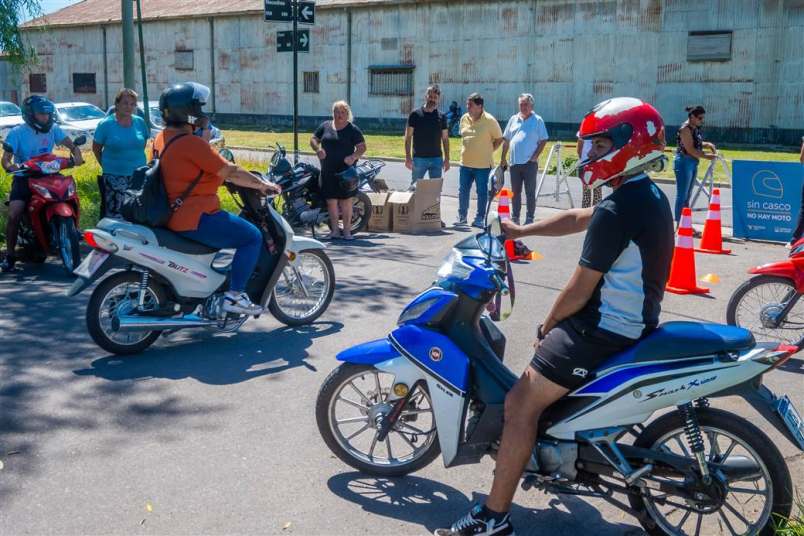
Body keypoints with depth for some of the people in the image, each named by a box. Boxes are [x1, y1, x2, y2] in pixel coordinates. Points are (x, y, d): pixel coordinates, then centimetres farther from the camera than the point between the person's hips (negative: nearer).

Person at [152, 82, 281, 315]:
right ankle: (234, 296, -9)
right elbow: (231, 172, -17)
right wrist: (263, 185, -5)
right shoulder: (191, 143, -19)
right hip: (195, 219, -11)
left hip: (173, 214, 11)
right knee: (252, 237, -8)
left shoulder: (162, 138, 11)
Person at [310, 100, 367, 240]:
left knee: (346, 200, -4)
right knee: (331, 200, 5)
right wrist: (318, 149, -3)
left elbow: (362, 147, -2)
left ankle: (347, 230, 4)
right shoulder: (325, 126, 12)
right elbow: (313, 139, 18)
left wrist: (354, 156, -20)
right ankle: (334, 230, 14)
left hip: (346, 170, -3)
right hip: (328, 171, 4)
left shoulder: (353, 129, 1)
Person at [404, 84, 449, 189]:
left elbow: (445, 139, 10)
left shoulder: (441, 117, 7)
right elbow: (408, 137, -1)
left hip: (437, 159, 2)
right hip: (419, 158, -2)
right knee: (415, 187, 4)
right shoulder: (415, 114, -1)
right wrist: (408, 157, -9)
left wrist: (447, 159, 4)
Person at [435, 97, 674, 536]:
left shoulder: (615, 212, -24)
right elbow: (577, 219, 18)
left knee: (520, 405, -9)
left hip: (602, 330, -11)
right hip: (636, 319, 11)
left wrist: (547, 327, -2)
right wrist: (520, 231, 18)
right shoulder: (651, 196, 8)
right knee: (539, 370, 32)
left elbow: (579, 290, -18)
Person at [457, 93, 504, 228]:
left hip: (483, 164, -5)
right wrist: (466, 150, 14)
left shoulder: (489, 120, -9)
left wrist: (489, 151, -1)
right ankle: (462, 216, 20)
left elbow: (499, 138, 0)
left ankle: (480, 218, 11)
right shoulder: (464, 119, 7)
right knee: (463, 191, 8)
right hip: (465, 162, 5)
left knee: (482, 192, 3)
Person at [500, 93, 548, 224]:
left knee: (530, 193, 0)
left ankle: (529, 219, 6)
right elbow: (506, 140, 15)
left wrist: (535, 156, -12)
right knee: (515, 192, 11)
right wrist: (503, 158, 11)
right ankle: (514, 218, 20)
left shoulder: (537, 120, 0)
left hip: (530, 163, -4)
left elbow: (543, 140, -3)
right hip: (514, 162, 4)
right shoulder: (513, 119, 12)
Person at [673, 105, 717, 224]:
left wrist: (708, 145, 5)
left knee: (687, 196, 12)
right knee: (682, 196, -6)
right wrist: (706, 156, -19)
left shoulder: (695, 129, 11)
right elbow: (690, 149, -20)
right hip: (684, 163, -9)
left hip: (693, 163, 9)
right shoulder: (685, 129, -15)